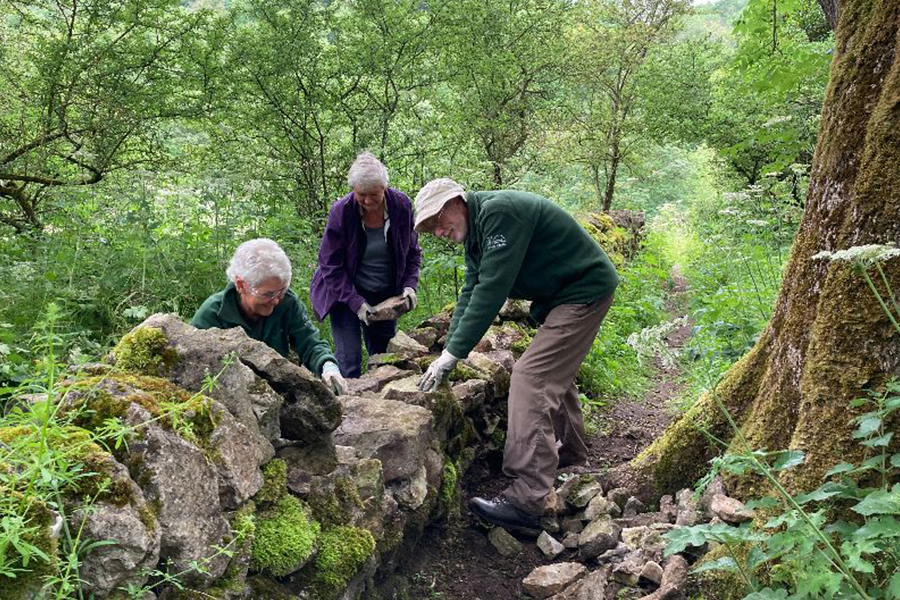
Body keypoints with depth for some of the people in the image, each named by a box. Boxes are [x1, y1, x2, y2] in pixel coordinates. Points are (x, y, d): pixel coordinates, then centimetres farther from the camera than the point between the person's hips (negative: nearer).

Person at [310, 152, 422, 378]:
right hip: (345, 292, -3)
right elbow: (331, 265, -13)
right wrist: (356, 302, -21)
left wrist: (409, 285, -13)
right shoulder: (341, 211, -18)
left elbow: (412, 252, 3)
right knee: (349, 363, -9)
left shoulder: (401, 205, -11)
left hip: (385, 295, 3)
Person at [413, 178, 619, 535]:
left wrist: (453, 352, -25)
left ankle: (528, 502, -22)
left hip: (585, 289, -11)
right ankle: (568, 455, 46)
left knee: (531, 379, -19)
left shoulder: (498, 212, -23)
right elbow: (470, 293, 8)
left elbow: (491, 289, -28)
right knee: (556, 374, 24)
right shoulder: (475, 233, 9)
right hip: (561, 295, 11)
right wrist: (447, 351, -2)